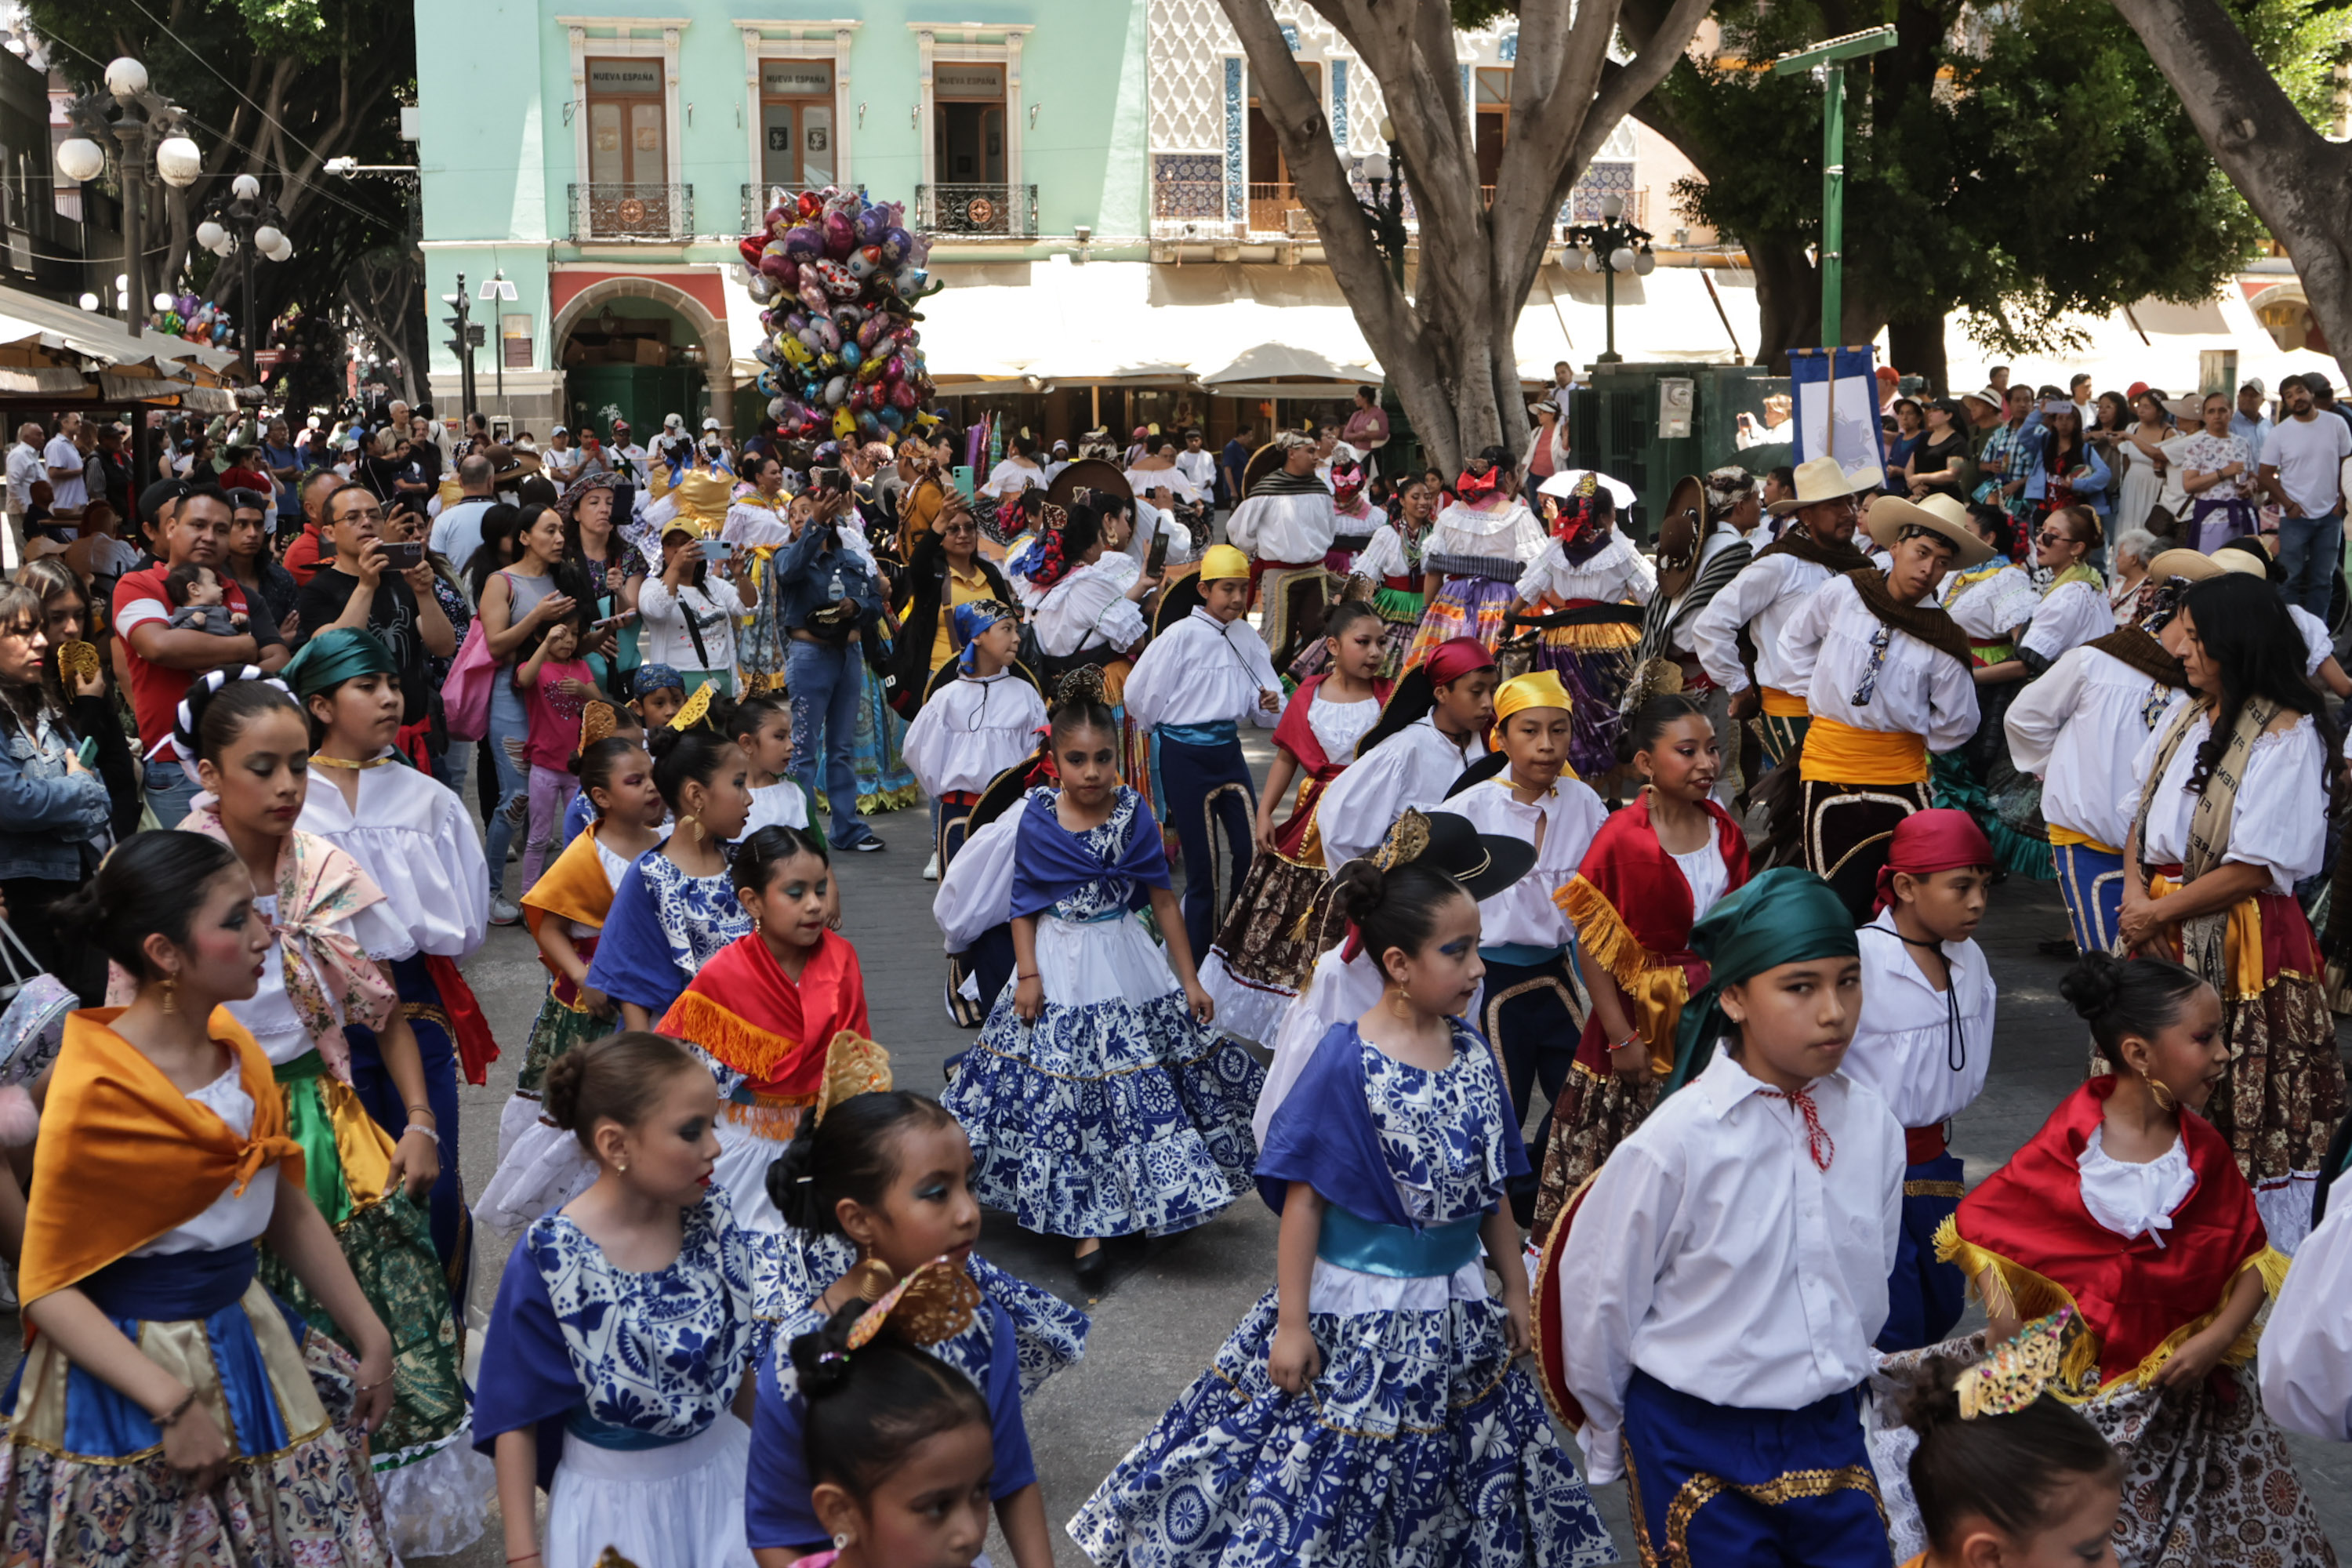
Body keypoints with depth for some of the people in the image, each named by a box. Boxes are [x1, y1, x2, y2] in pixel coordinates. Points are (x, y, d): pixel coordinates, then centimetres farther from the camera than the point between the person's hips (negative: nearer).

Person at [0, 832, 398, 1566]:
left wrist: (371, 1337, 8)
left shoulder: (238, 1052, 1)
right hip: (134, 1367, -7)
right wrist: (174, 1404, -23)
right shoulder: (93, 1097, -20)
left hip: (250, 1336, 7)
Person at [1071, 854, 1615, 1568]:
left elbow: (1492, 1192, 9)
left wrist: (1515, 1291, 13)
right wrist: (1292, 1323, -15)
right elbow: (1304, 1198, -15)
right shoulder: (1347, 1060, -17)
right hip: (1357, 1313, -5)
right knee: (1322, 1476, 4)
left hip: (1457, 1312, 5)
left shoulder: (1475, 1055, 0)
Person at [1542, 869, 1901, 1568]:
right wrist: (1616, 1436, 4)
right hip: (1697, 1449, -4)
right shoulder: (1679, 1142, -18)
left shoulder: (1874, 1129, -3)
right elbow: (1598, 1297, -8)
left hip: (1829, 1433, 4)